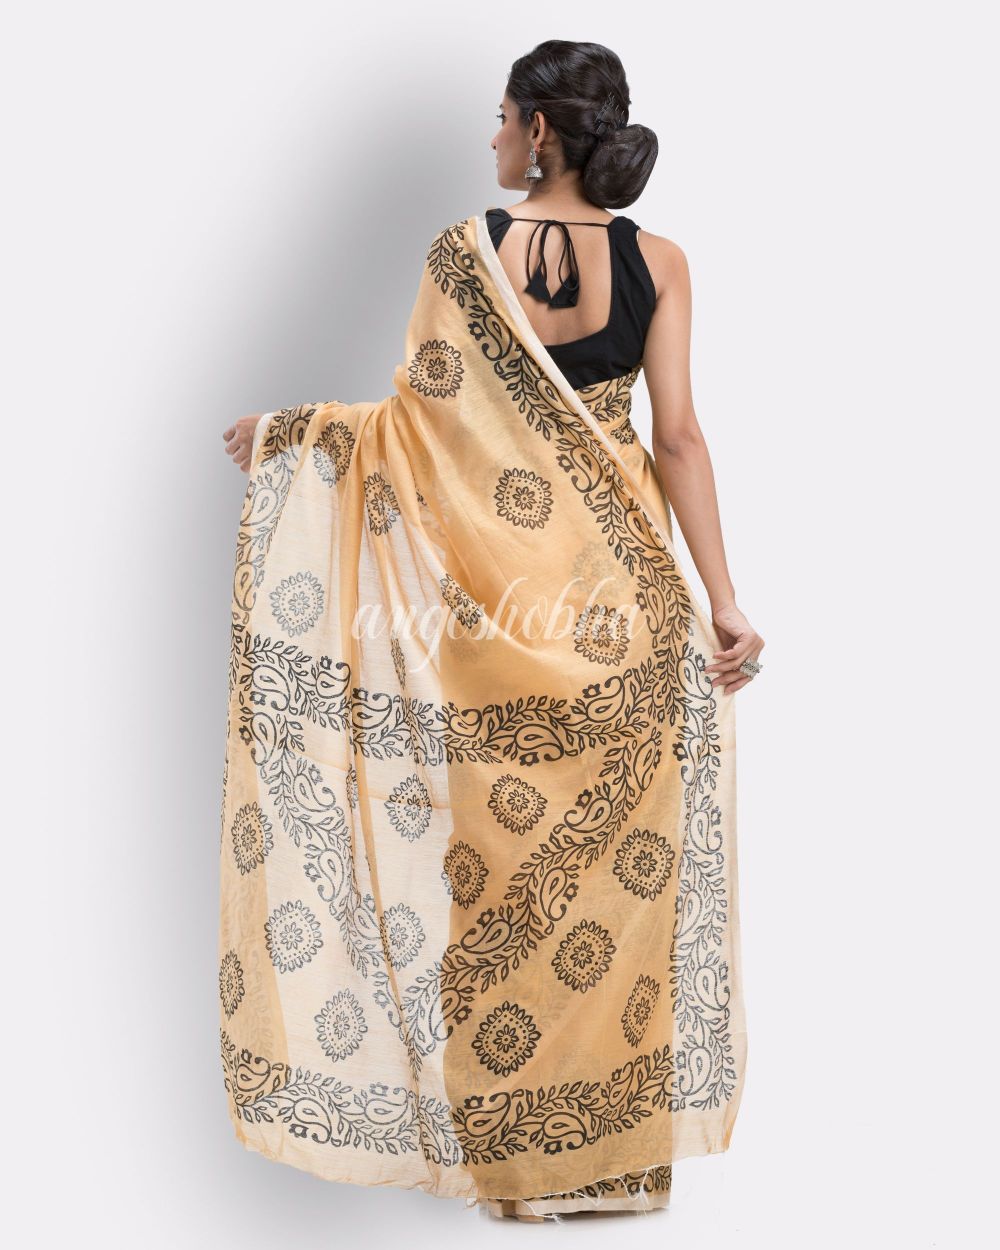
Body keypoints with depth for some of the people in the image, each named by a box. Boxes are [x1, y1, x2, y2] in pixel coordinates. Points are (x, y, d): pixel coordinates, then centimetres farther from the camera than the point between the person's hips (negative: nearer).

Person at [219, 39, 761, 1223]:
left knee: (505, 855, 9)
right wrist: (722, 598, -4)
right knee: (618, 852, 11)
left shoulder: (466, 249, -9)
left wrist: (285, 428, 6)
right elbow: (678, 438, -7)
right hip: (624, 590, 2)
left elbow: (422, 417, -9)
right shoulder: (659, 263, -3)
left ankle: (508, 1137, 19)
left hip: (496, 581, -1)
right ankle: (623, 1134, 20)